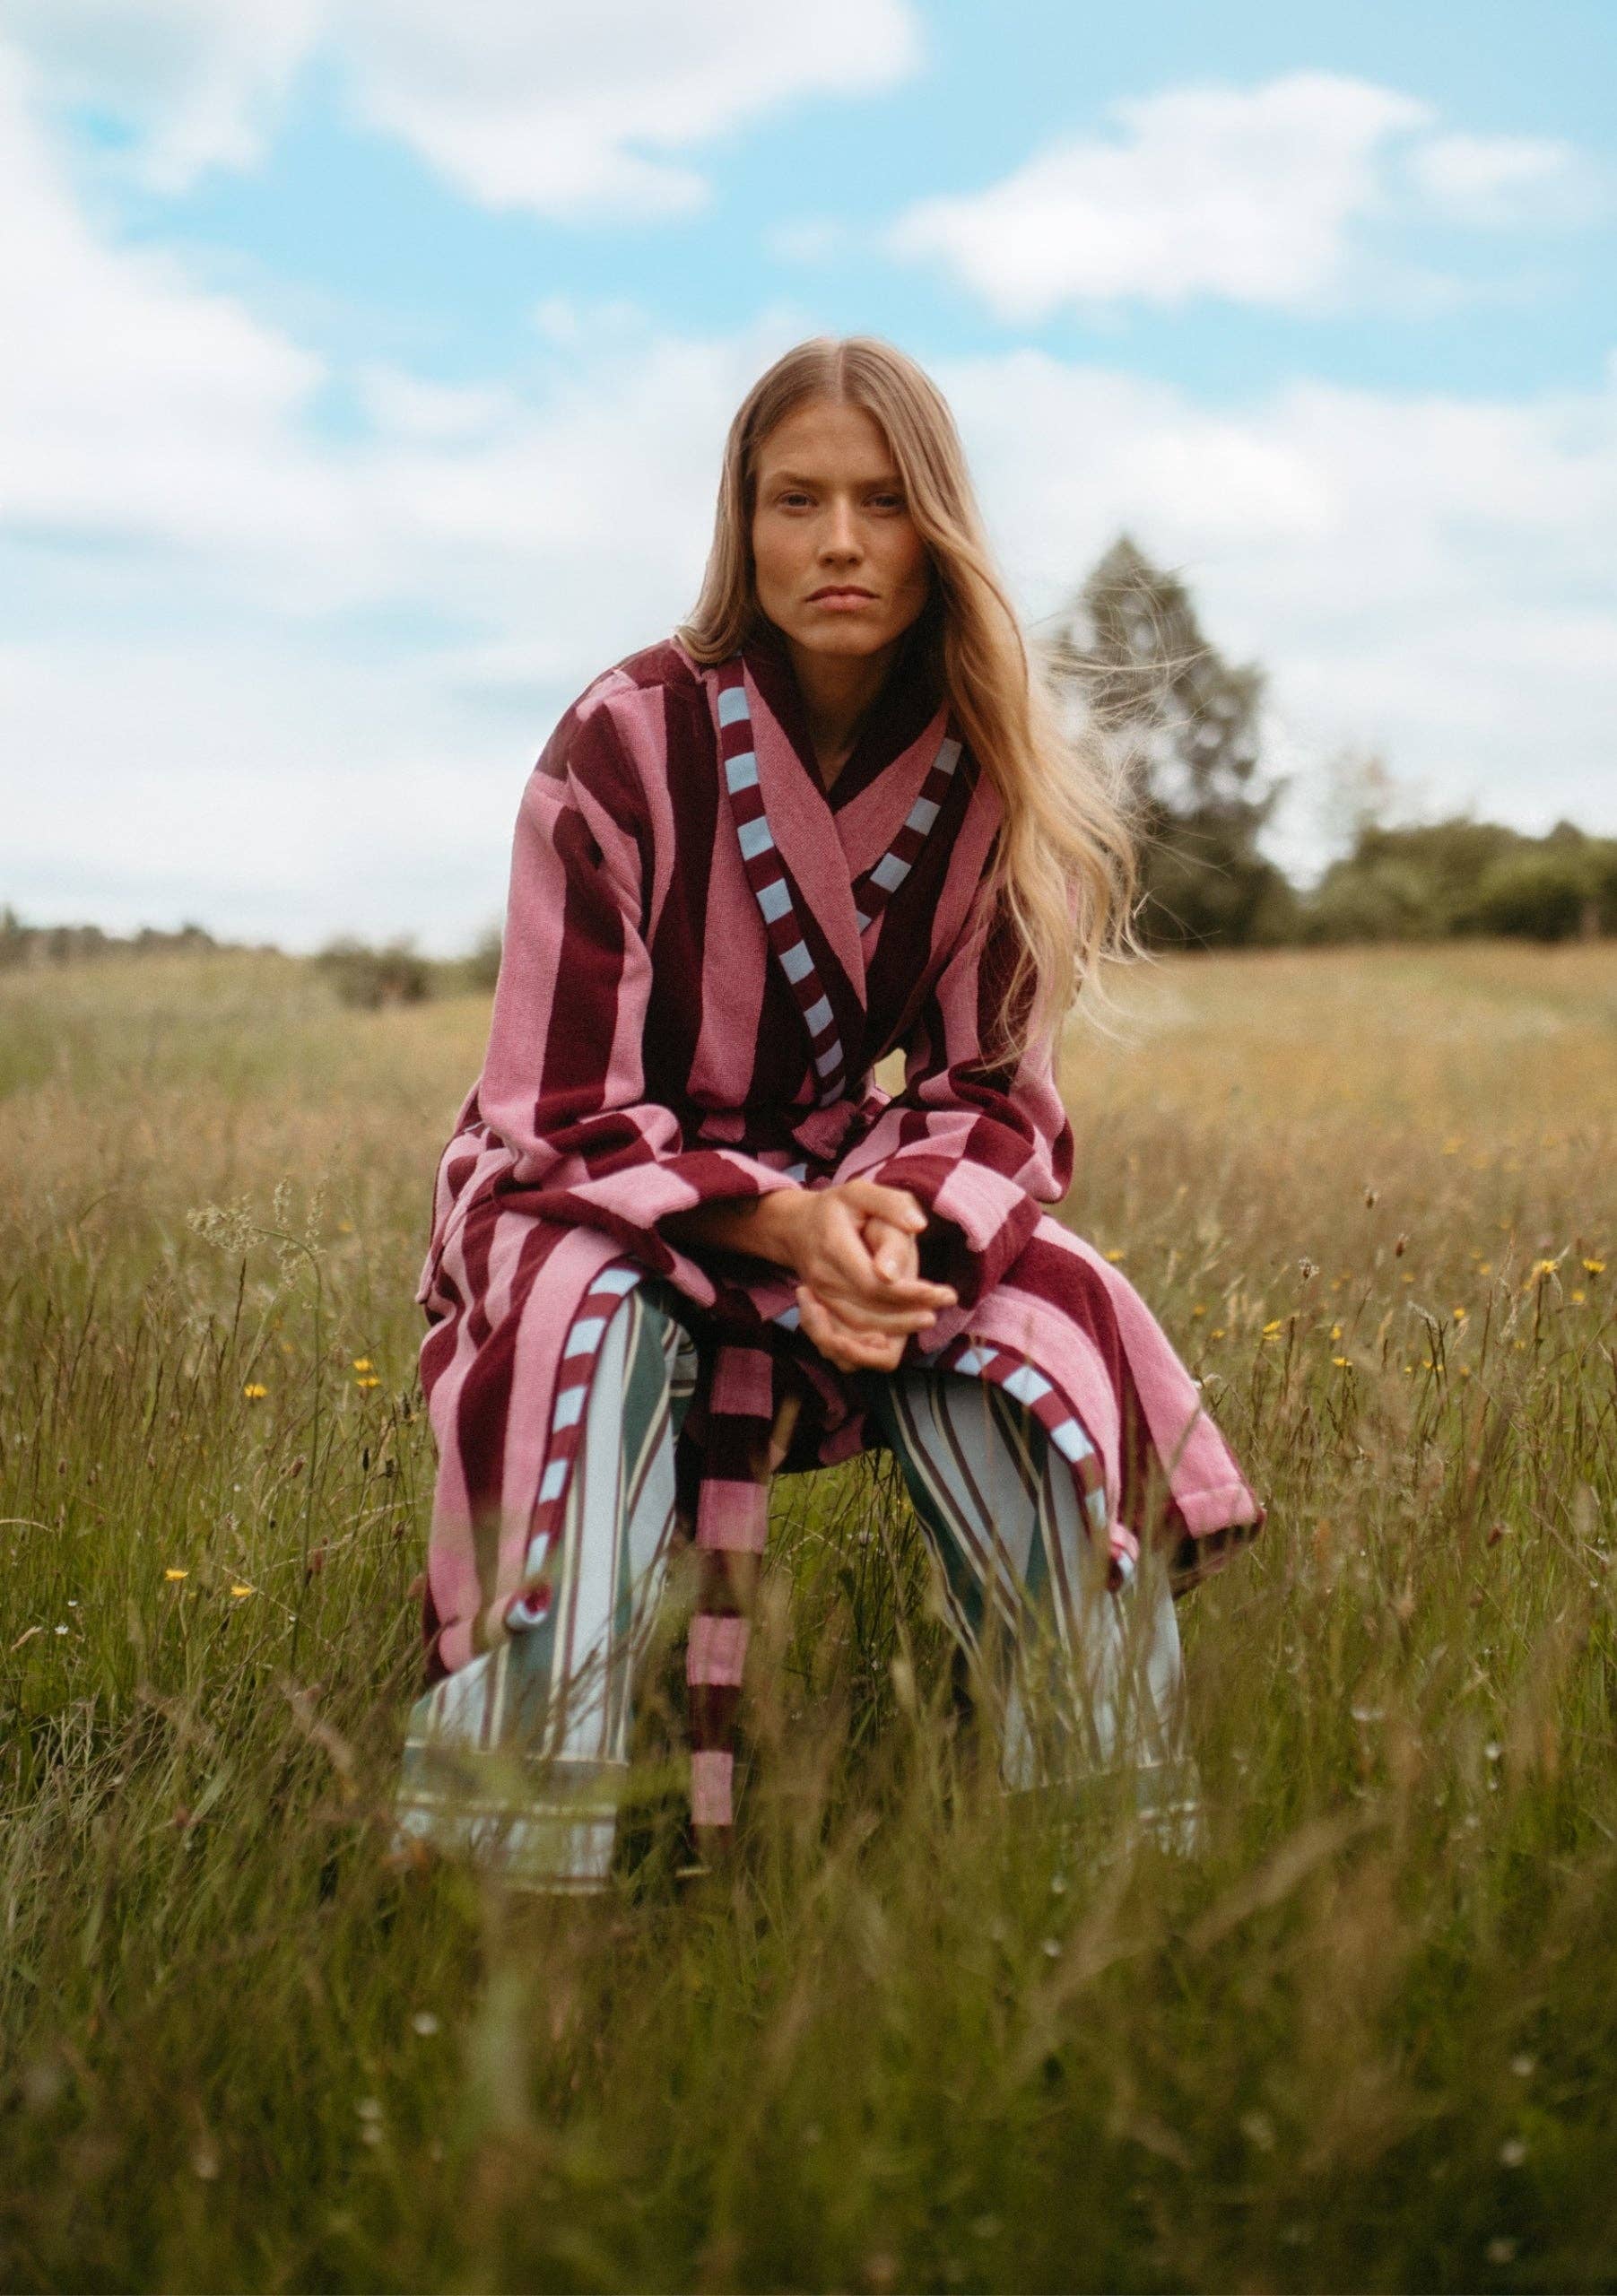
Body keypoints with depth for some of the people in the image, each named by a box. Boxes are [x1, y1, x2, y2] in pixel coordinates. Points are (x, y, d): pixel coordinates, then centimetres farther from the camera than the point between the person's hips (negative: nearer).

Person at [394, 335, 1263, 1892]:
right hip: (593, 1201, -2)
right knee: (600, 1324, -37)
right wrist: (779, 1225, -34)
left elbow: (996, 1099, -5)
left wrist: (903, 1220, -28)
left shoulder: (991, 778, -7)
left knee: (1038, 1330, -28)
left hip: (868, 1195, 3)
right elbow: (567, 1110, -16)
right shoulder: (631, 742, -17)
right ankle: (517, 1871, -34)